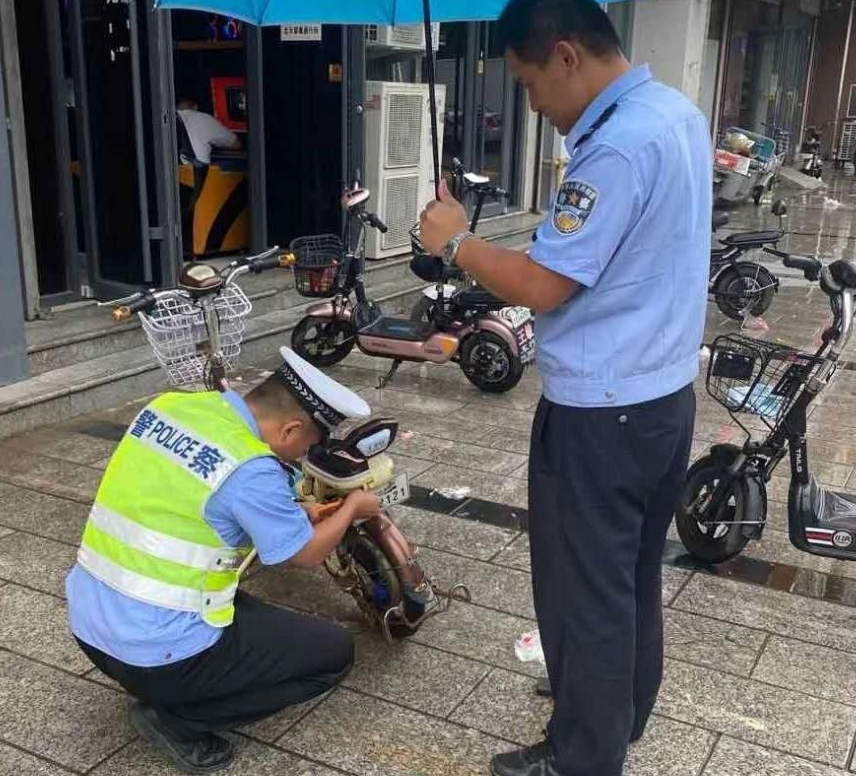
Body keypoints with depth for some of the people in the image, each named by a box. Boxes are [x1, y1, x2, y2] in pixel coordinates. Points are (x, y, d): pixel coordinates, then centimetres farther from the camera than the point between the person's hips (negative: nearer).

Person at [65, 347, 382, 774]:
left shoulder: (172, 404, -1)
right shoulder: (251, 470, -23)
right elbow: (306, 553, -6)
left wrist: (291, 513, 16)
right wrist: (352, 507, 12)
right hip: (159, 653, -8)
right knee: (334, 652, 3)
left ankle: (163, 693, 14)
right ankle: (177, 717, 1)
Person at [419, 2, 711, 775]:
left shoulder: (618, 147, -23)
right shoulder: (677, 112, 7)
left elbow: (541, 286, -22)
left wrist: (457, 241, -9)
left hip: (599, 412, -10)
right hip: (664, 393, 10)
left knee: (584, 593, 7)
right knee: (633, 577, 23)